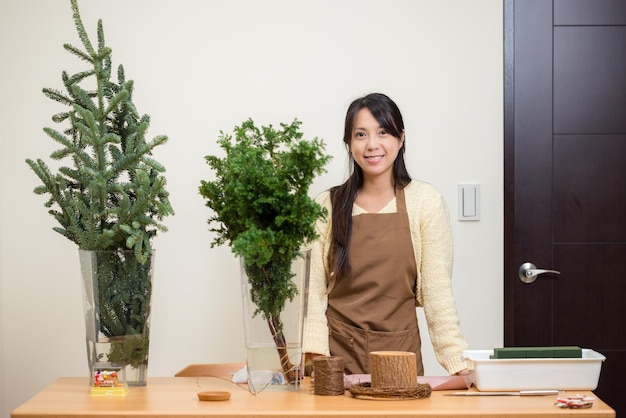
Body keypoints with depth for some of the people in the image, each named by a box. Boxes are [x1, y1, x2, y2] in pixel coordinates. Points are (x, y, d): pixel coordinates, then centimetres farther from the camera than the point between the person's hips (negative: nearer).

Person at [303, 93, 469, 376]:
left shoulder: (425, 201, -1)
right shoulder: (326, 206, 2)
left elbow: (437, 289, -5)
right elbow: (313, 291, -2)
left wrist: (456, 361, -12)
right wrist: (316, 357, -14)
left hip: (400, 352, 0)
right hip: (337, 352, 1)